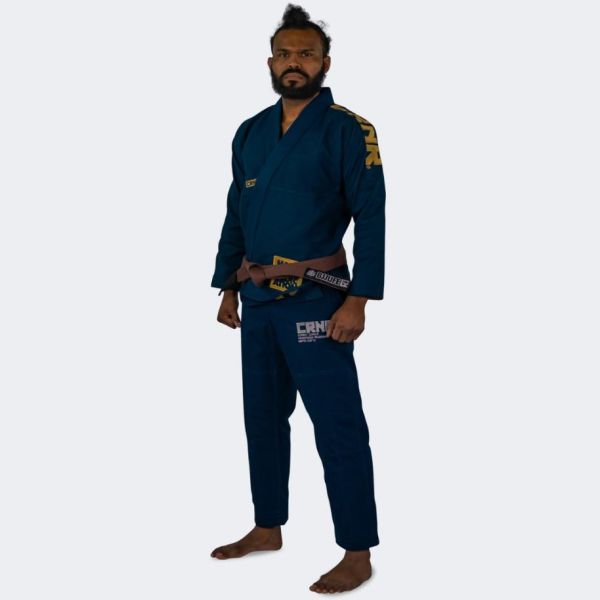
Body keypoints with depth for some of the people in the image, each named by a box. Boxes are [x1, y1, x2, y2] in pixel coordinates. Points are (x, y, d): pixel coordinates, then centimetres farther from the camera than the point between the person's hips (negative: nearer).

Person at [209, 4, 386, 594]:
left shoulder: (349, 131, -6)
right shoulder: (250, 133, 12)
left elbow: (371, 219, -10)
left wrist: (357, 301, -17)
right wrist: (228, 287, 13)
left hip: (315, 300, -6)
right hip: (258, 300, 7)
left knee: (338, 426, -5)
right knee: (262, 418, 16)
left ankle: (357, 553, 3)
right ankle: (267, 528, 31)